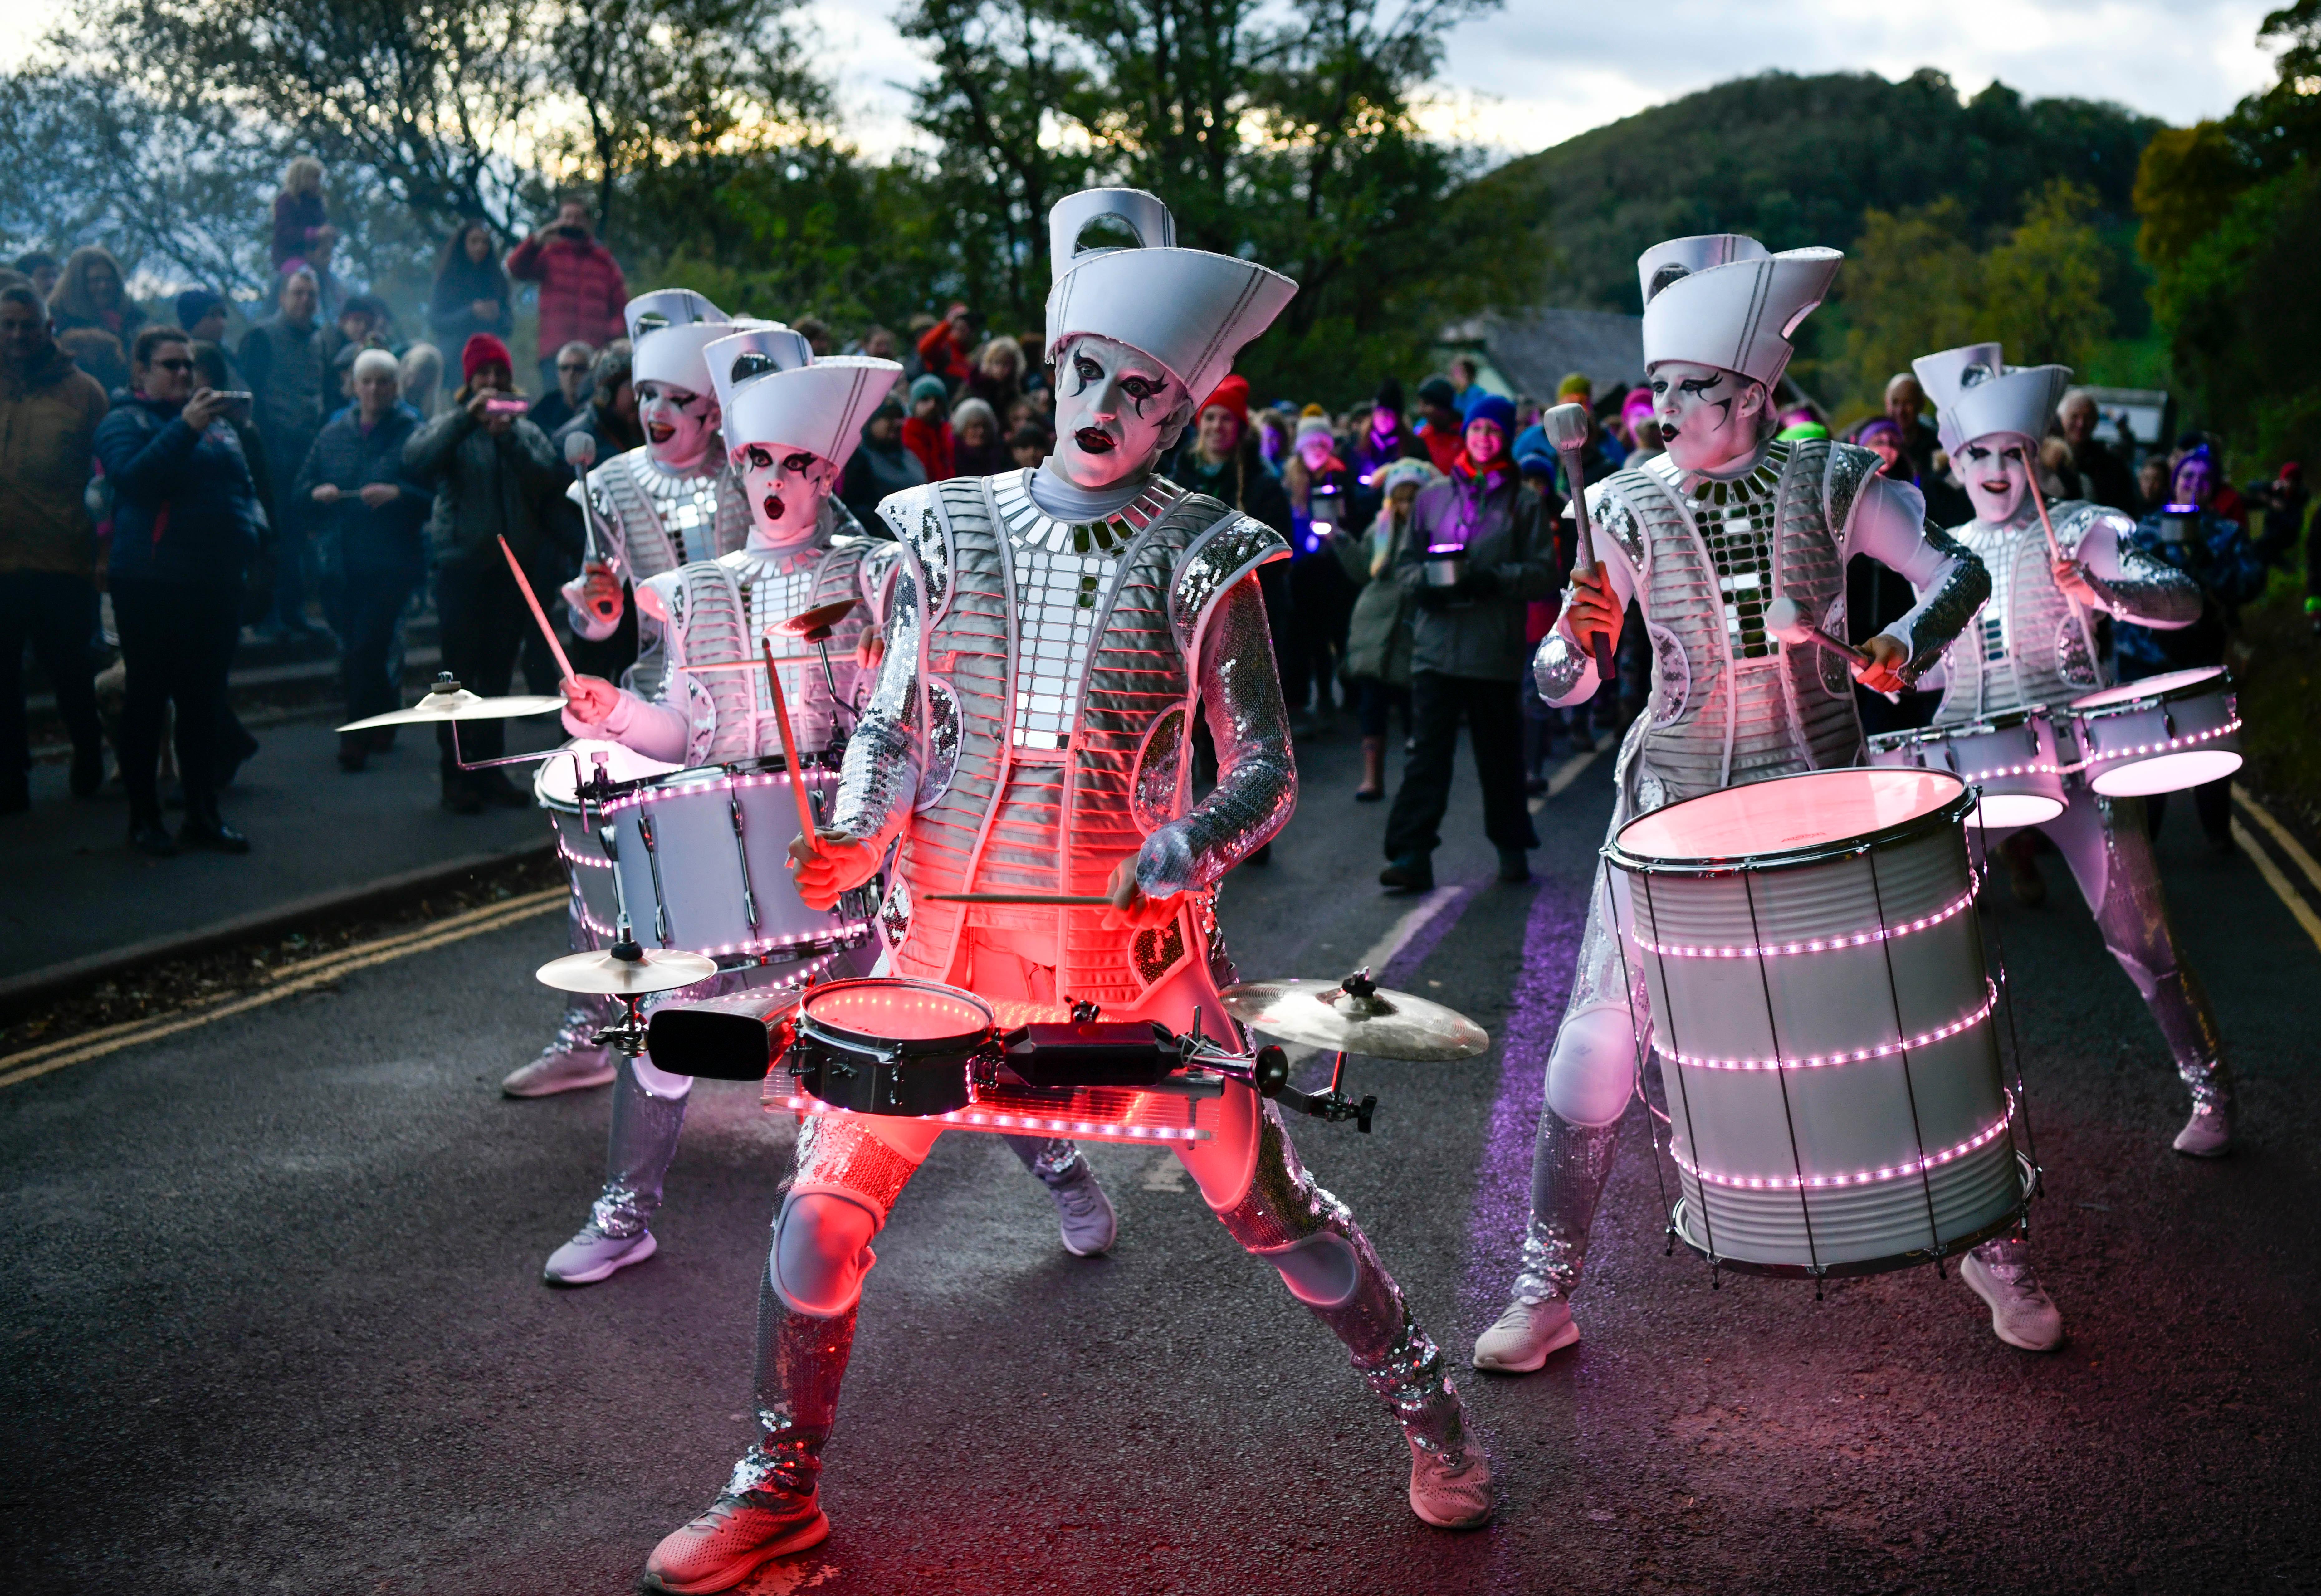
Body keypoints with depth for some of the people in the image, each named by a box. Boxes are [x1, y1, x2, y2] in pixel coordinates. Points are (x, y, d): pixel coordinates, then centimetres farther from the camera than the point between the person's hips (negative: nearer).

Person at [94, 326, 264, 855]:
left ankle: (204, 815, 17)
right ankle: (144, 818, 10)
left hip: (217, 583, 5)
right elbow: (133, 475, -19)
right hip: (151, 584, -5)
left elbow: (245, 485, 19)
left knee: (205, 702, 10)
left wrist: (250, 530, 0)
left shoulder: (216, 422, 16)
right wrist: (186, 429, -25)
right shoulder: (125, 422, 0)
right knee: (147, 701, 3)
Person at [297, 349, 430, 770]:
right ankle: (386, 719, 28)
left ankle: (356, 740, 0)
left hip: (391, 562, -5)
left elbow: (436, 494, -8)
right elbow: (302, 486, 17)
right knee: (354, 649, 9)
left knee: (366, 651, -10)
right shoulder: (333, 434, 13)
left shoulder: (414, 434, -1)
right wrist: (319, 492, -5)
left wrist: (397, 493, -22)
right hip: (338, 561, 5)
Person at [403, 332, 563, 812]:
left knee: (498, 671, 9)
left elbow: (550, 479, -6)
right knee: (460, 669, -3)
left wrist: (509, 438, -16)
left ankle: (490, 768, 17)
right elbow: (416, 459, -17)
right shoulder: (450, 426, 4)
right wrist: (467, 417, -22)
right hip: (463, 561, -3)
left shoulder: (526, 428, 11)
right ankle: (456, 773, 2)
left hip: (516, 563, 3)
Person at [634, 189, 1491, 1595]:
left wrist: (1194, 843, -25)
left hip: (1134, 945, -2)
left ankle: (1427, 1407, 31)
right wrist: (856, 836, -10)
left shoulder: (1200, 557, -3)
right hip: (948, 934, 3)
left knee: (1266, 1203, 5)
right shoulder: (950, 528, 4)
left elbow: (1267, 770, -5)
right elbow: (891, 726, 9)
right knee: (826, 1198, -1)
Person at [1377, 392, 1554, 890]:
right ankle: (1412, 855, -9)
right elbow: (1405, 563, 16)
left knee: (1500, 754, 8)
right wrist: (1423, 582, -6)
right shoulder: (1433, 498, 12)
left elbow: (1545, 573, 0)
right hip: (1436, 644, 1)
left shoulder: (1525, 504, 5)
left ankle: (1512, 848, 24)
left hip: (1496, 649, -1)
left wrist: (1493, 580, -15)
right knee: (1426, 752, -6)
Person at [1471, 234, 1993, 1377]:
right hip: (1673, 796, 0)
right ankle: (1546, 1292, 7)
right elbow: (1567, 684, -3)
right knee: (1599, 1034, -7)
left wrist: (1909, 646, -14)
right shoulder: (1624, 508, -4)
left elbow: (1961, 572, 5)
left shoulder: (1828, 483, -4)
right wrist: (1574, 642, -25)